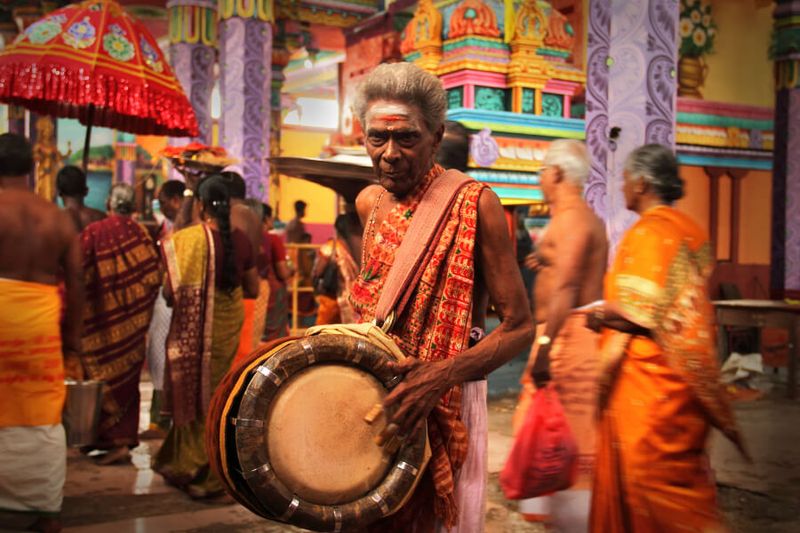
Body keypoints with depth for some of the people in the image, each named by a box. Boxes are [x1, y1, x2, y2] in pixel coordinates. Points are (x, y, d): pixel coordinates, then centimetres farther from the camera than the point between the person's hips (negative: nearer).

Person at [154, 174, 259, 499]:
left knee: (195, 397, 11)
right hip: (229, 327, 4)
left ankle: (195, 471, 24)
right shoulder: (240, 240, -3)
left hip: (193, 330, -4)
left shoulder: (185, 240, -14)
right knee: (215, 393, 18)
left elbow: (171, 293, -14)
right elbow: (253, 289, 6)